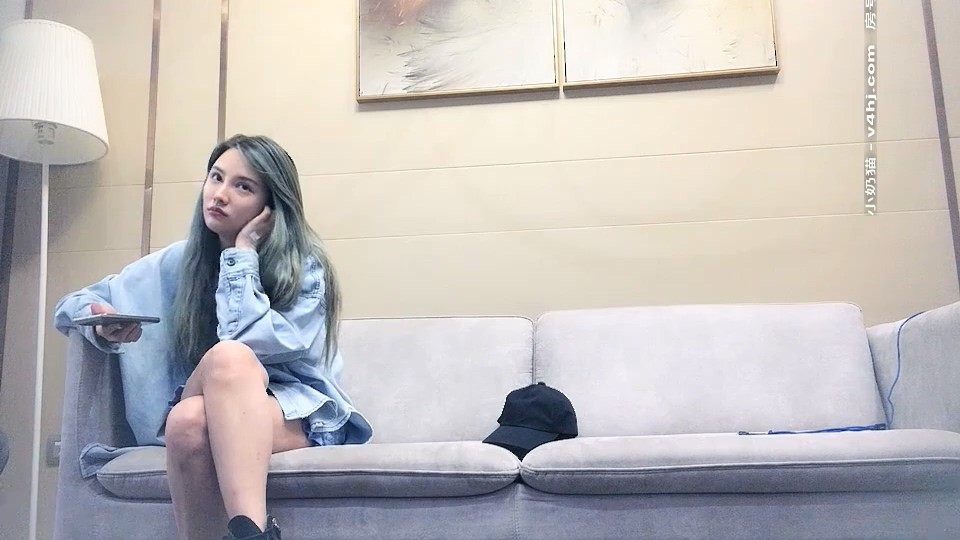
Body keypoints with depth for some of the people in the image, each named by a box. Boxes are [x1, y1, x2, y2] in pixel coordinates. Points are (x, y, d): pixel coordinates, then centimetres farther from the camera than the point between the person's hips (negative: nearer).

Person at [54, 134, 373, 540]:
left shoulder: (305, 268, -4)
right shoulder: (178, 262, 7)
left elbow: (250, 343, -19)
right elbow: (73, 304, 13)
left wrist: (242, 255, -10)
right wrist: (101, 326, -10)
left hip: (298, 415, -2)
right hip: (206, 419, 3)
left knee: (230, 358, -35)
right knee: (189, 420, -36)